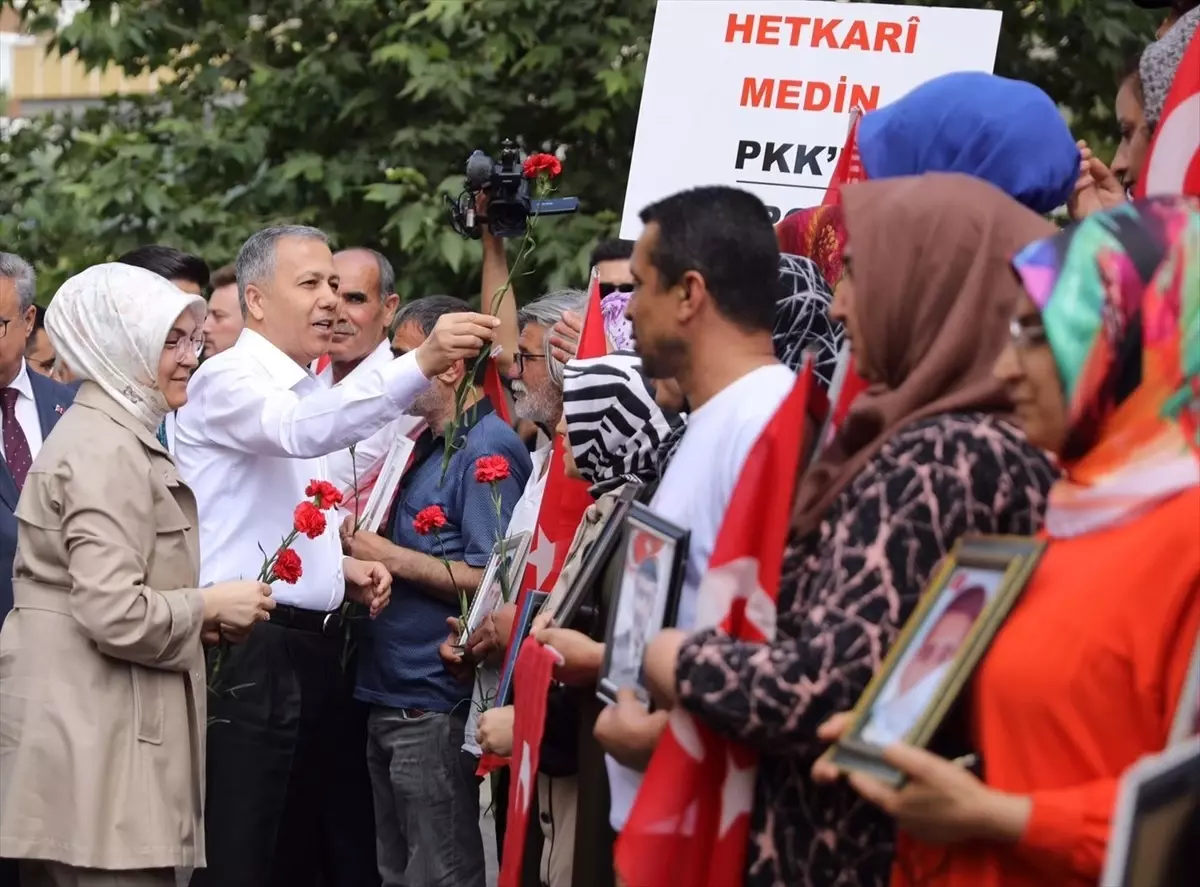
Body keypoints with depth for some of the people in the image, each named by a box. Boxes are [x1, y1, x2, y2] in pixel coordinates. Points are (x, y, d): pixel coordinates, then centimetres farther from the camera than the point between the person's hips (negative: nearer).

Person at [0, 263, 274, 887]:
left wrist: (194, 616, 13)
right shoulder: (107, 451, -13)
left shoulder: (112, 437, 19)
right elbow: (115, 614, -23)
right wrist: (212, 606, -8)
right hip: (98, 746, -11)